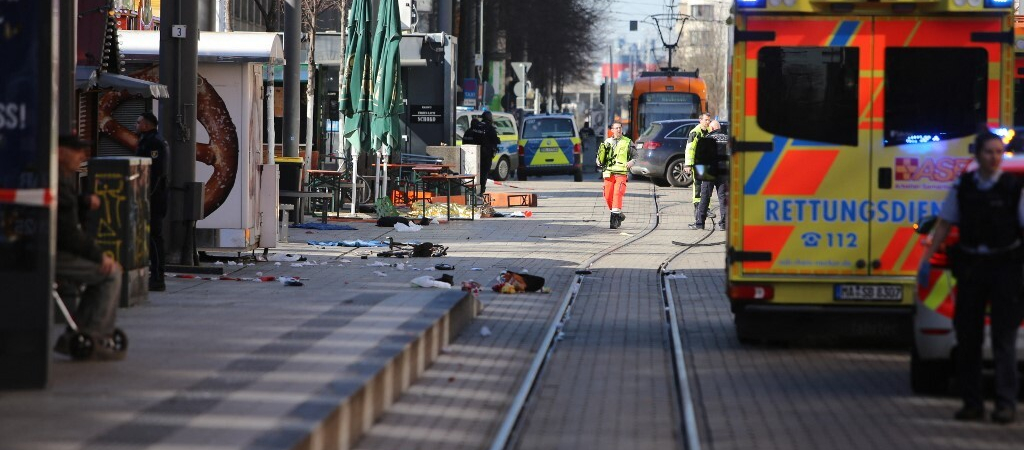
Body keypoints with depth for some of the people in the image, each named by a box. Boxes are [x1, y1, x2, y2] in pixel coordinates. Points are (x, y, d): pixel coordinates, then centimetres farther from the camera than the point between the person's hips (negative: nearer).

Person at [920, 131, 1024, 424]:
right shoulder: (962, 186, 5)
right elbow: (944, 225, 11)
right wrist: (927, 258, 7)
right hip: (970, 265, 3)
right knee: (967, 335, 5)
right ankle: (972, 402, 12)